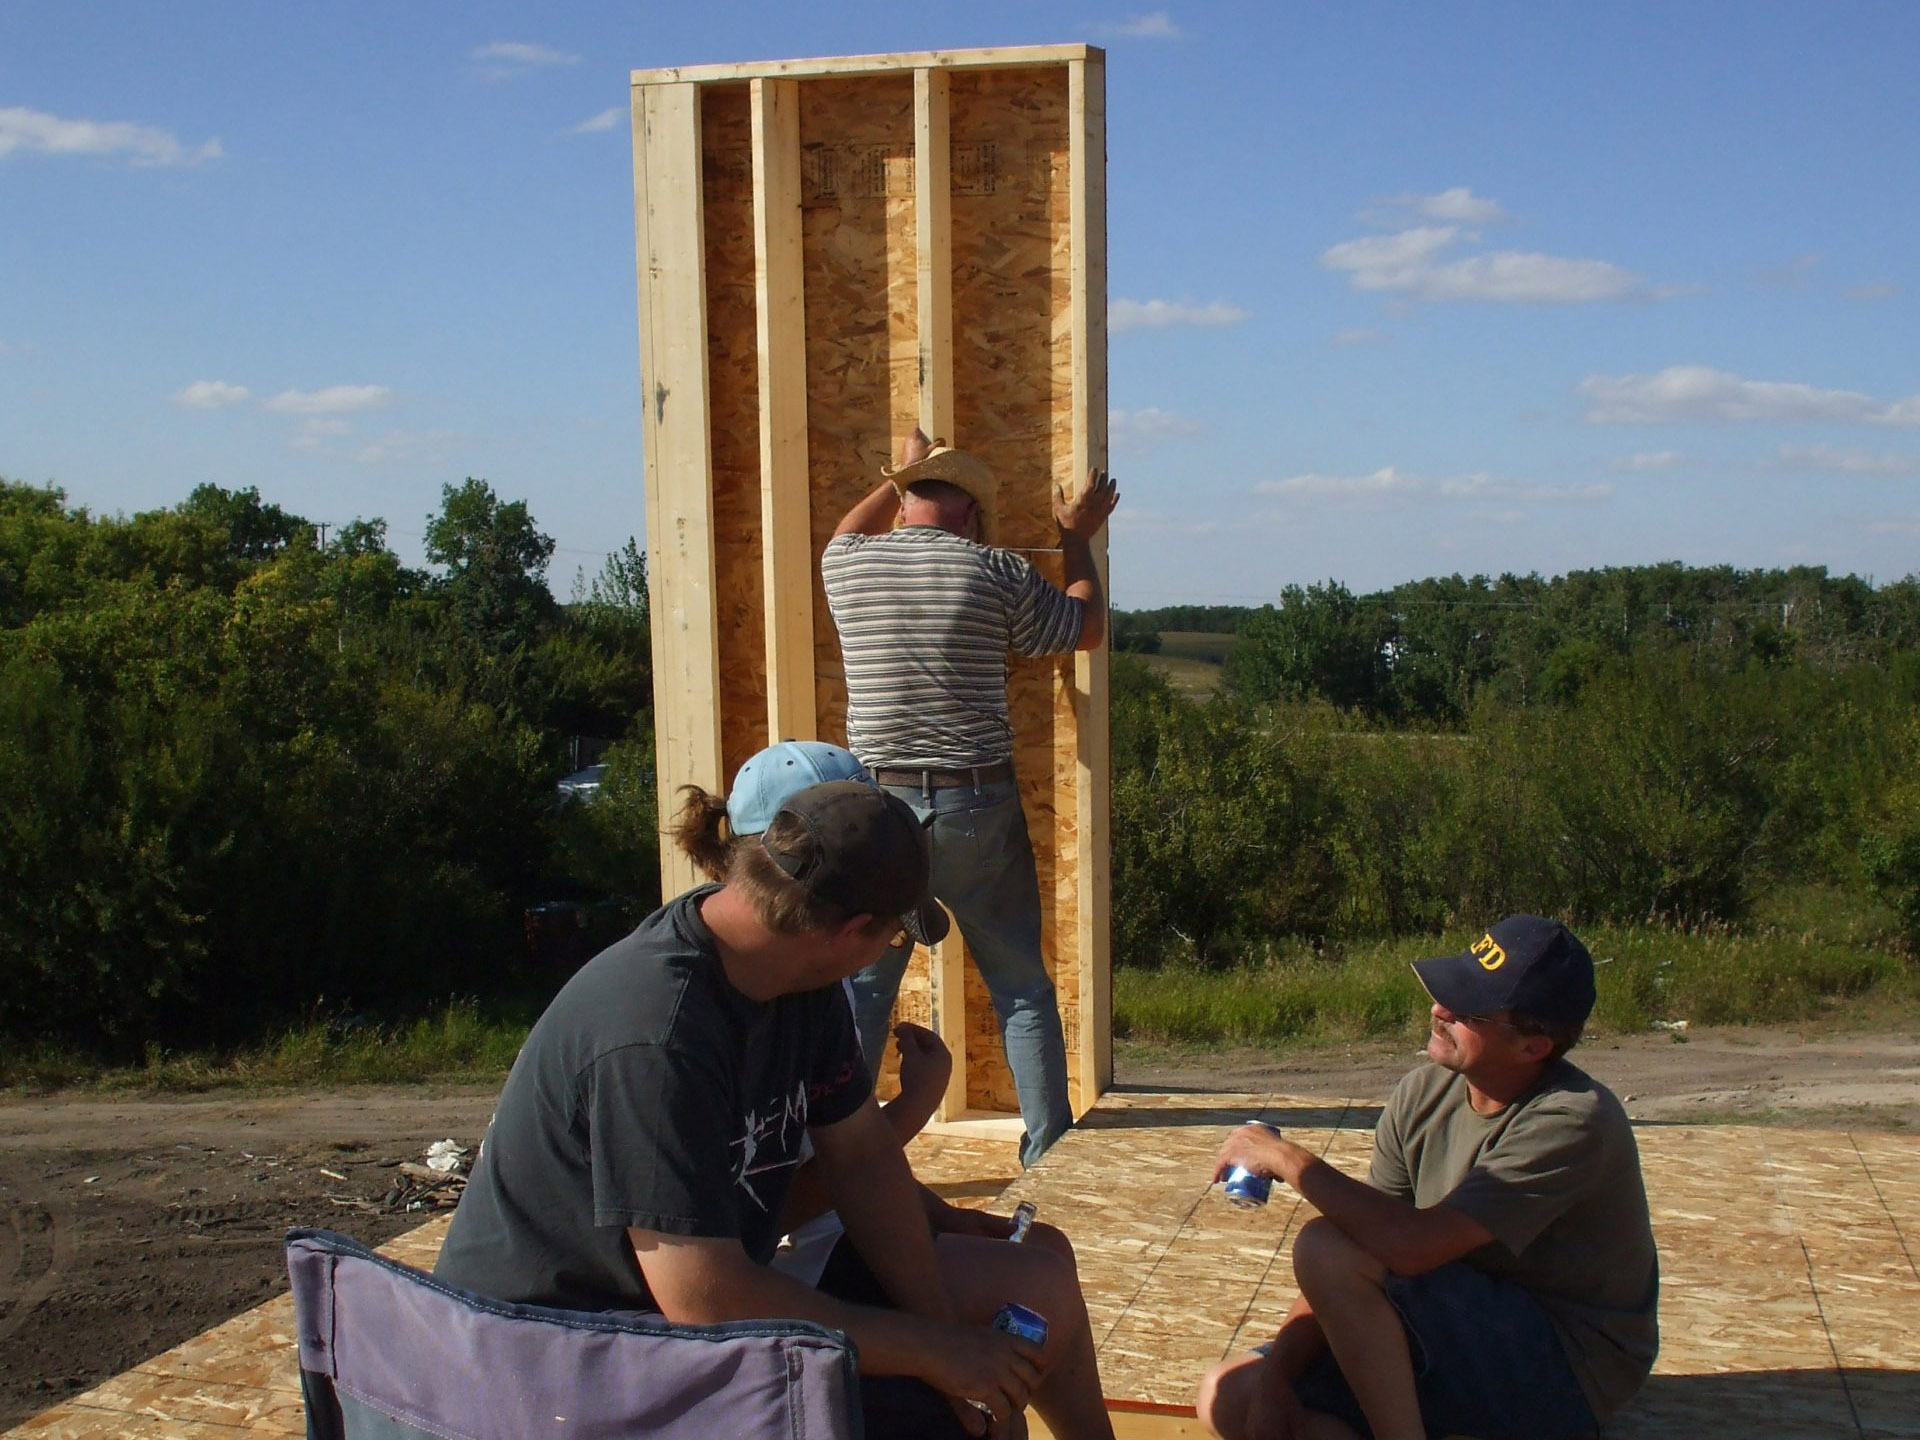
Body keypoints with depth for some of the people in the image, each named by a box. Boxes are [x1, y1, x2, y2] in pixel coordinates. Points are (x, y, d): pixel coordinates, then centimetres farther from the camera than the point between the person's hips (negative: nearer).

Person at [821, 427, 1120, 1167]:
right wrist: (1077, 540, 22)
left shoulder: (846, 567, 2)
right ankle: (1050, 1150, 18)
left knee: (860, 988, 8)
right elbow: (1085, 629, 10)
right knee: (1022, 986, 11)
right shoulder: (997, 573, -5)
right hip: (978, 807, -1)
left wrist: (899, 476, 42)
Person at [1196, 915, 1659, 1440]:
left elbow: (1411, 1245, -34)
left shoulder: (1572, 1122, -25)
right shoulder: (1425, 1093, -2)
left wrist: (1287, 1159, -22)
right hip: (1465, 1333, 8)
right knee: (1229, 1398, -4)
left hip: (1566, 1367, -7)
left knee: (1324, 1246, -25)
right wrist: (1275, 1371, -11)